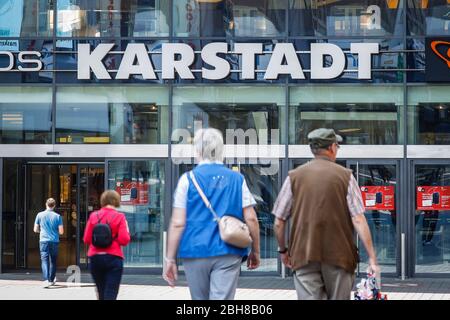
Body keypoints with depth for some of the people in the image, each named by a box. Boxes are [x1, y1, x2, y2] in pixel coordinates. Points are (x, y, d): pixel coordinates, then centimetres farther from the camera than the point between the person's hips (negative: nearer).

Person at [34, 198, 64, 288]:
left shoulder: (40, 215, 0)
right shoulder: (57, 216, -3)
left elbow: (36, 230, 5)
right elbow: (61, 232, -3)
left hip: (44, 241, -1)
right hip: (54, 241, 1)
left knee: (44, 260, -4)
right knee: (53, 261, 15)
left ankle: (46, 280, -21)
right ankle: (51, 280, 24)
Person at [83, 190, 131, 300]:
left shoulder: (94, 216, 2)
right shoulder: (119, 217, -5)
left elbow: (86, 239, 1)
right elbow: (124, 240, -12)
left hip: (95, 257, 3)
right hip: (114, 258, -3)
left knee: (101, 293, 19)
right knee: (110, 295, -5)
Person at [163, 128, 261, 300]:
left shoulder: (188, 179, -1)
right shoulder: (237, 179, 5)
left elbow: (178, 223, -5)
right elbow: (251, 219, 2)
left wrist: (170, 259, -1)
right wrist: (255, 251, 14)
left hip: (195, 253, 0)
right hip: (228, 253, 0)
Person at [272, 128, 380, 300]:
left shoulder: (294, 176, 2)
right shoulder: (345, 176, -1)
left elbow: (279, 223, 3)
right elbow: (359, 220, -9)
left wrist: (283, 250, 19)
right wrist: (372, 258, -7)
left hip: (304, 255, 1)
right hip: (338, 256, 0)